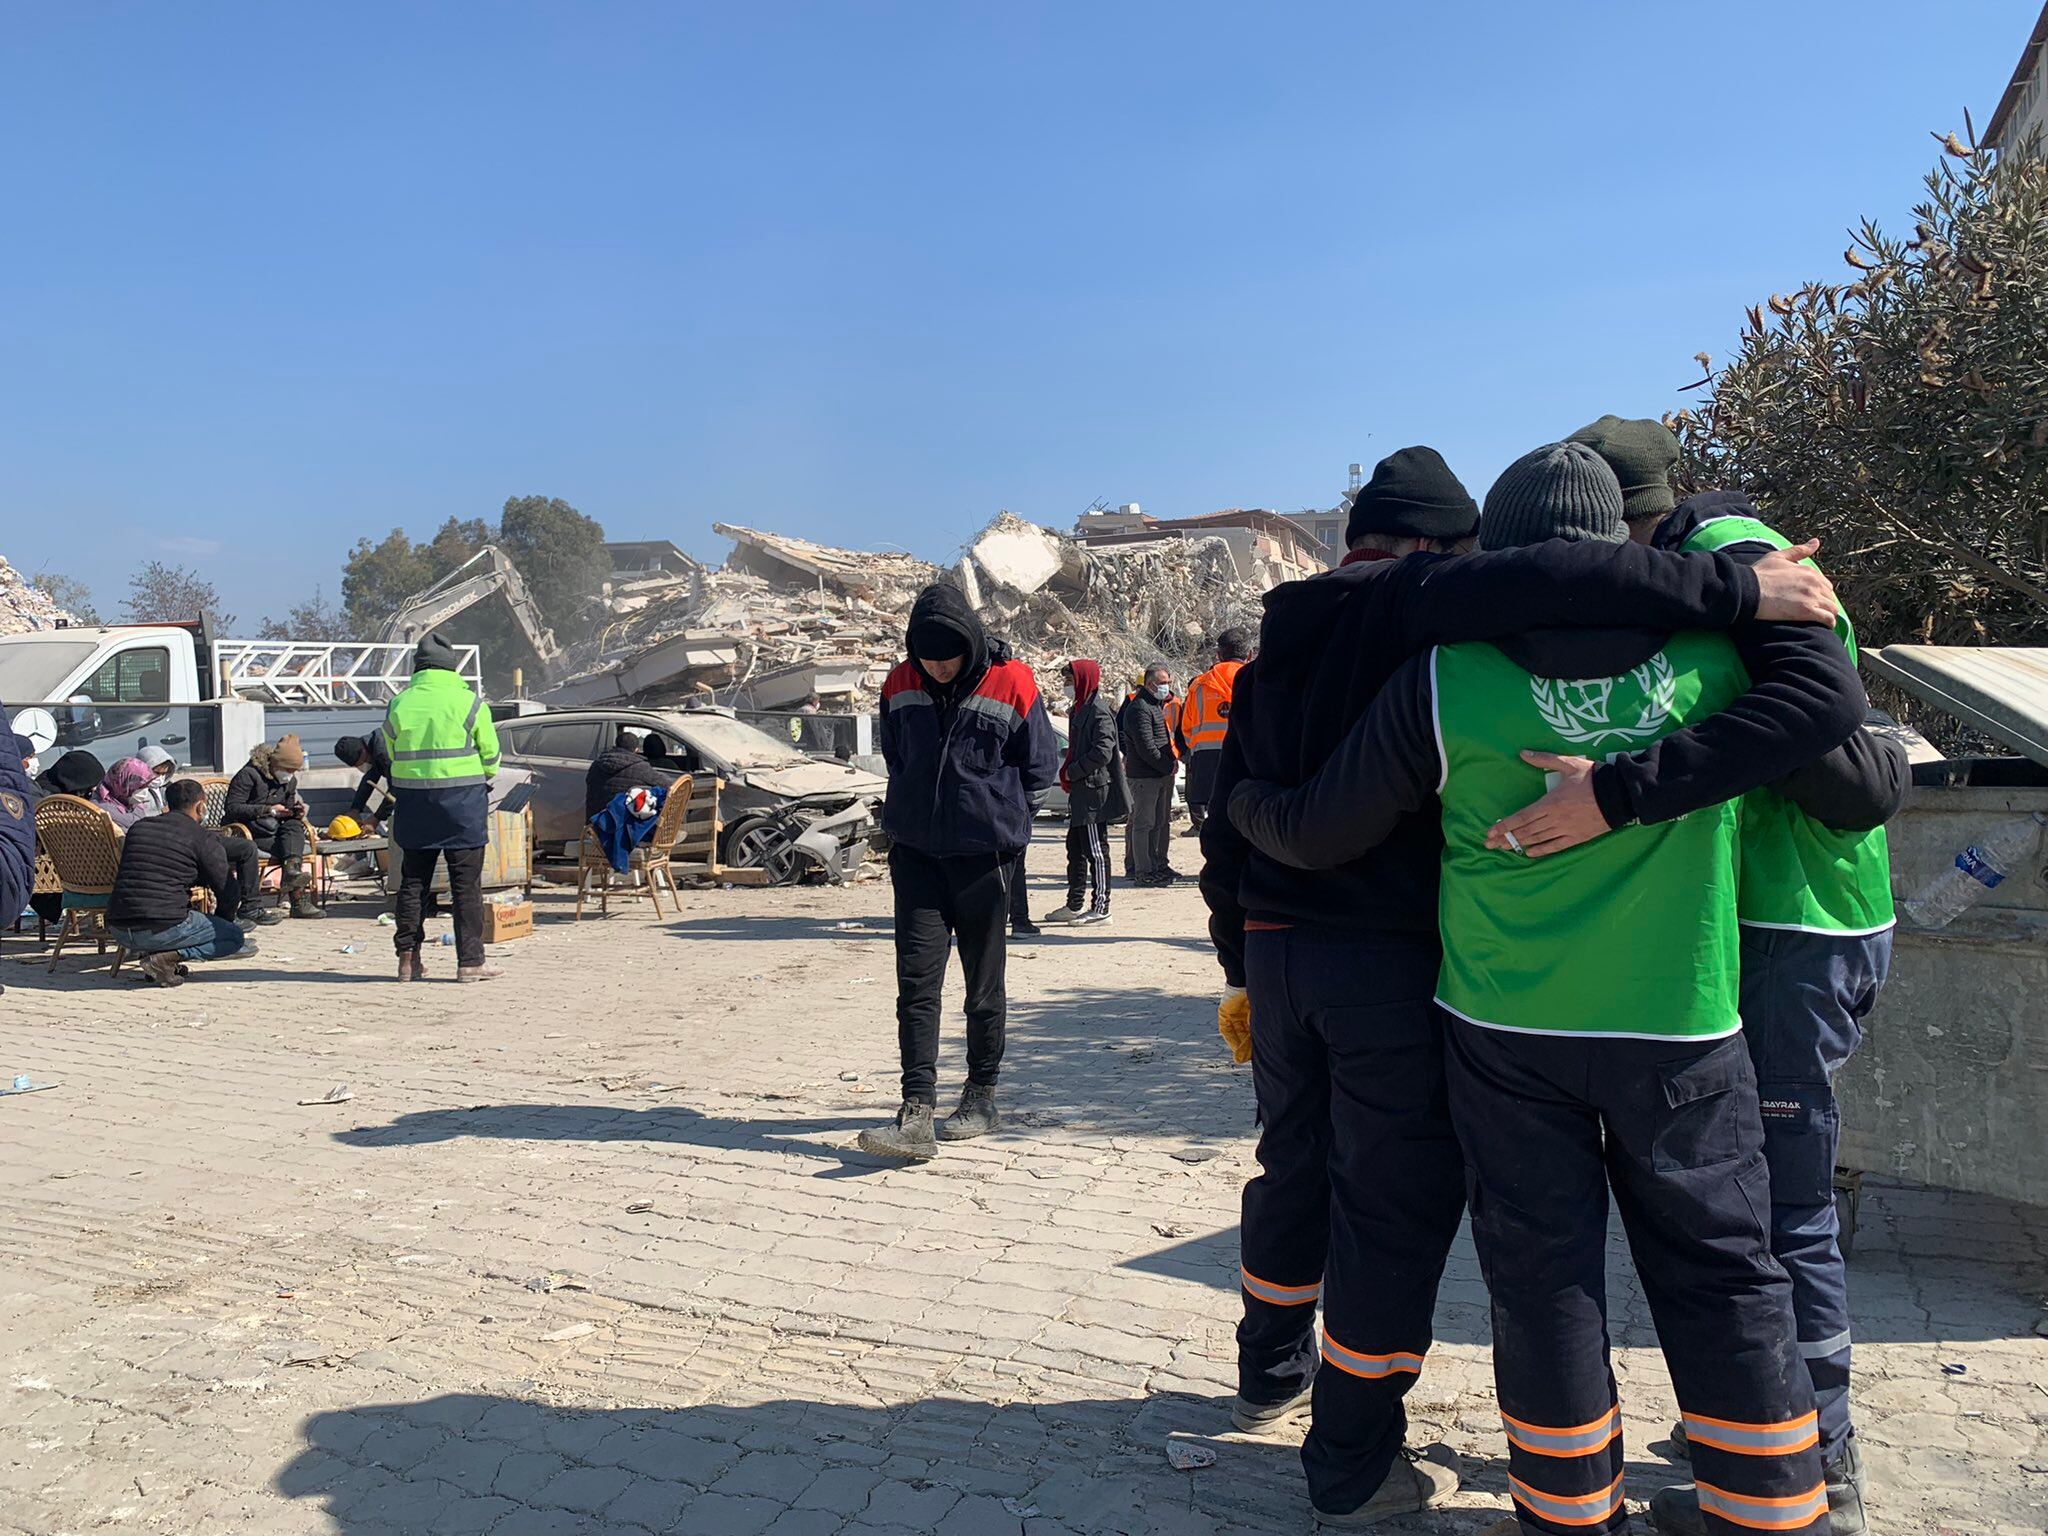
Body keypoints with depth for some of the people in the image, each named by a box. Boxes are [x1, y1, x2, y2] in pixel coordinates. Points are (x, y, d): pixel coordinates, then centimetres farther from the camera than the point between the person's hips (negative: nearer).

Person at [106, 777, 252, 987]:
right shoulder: (203, 839, -1)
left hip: (118, 931, 7)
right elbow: (227, 891, 2)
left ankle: (150, 952, 11)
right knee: (236, 938, 11)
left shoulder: (137, 828, 17)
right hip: (164, 928, -7)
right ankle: (168, 956, -9)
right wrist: (219, 924, 24)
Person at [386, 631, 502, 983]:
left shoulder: (399, 704, 3)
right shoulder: (469, 702, -6)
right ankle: (470, 961, 1)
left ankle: (408, 958, 16)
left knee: (412, 881, 13)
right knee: (466, 884, 1)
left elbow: (393, 754, 9)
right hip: (462, 802, -3)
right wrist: (484, 778, 17)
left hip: (412, 804, 3)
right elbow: (490, 755, -2)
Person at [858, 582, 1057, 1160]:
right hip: (915, 852, 2)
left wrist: (984, 795, -1)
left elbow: (1040, 769, 2)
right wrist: (924, 798, 8)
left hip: (984, 853, -2)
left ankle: (981, 1096, 24)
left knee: (983, 984, 9)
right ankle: (917, 1110, -6)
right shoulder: (900, 684, 3)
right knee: (916, 982, -6)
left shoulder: (1011, 685, -8)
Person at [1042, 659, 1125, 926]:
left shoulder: (1099, 711, -14)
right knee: (1075, 847, 14)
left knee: (1095, 850, -6)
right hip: (1081, 791, 10)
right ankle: (1075, 905, 22)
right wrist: (1068, 773, 10)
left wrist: (1072, 772, -14)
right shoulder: (1080, 708, 17)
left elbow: (1103, 751, -22)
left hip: (1095, 791, -10)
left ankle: (1100, 907, -1)